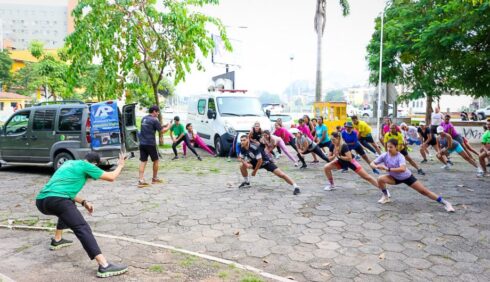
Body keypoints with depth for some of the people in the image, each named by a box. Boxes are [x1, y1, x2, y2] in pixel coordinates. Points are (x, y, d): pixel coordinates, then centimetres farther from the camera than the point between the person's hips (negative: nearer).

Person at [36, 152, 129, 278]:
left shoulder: (69, 163, 29)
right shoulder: (86, 166, 8)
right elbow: (111, 177, 11)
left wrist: (83, 202, 28)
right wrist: (120, 165, 29)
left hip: (41, 200, 9)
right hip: (56, 200, -9)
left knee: (67, 210, 38)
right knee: (83, 228, -16)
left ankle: (57, 240, 49)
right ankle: (104, 266, -27)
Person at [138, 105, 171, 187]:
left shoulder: (143, 119, 13)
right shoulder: (154, 120, -10)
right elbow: (163, 131, -9)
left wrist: (162, 126, 20)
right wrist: (168, 126, 10)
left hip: (142, 143, 6)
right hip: (150, 144, -6)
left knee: (143, 161, 3)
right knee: (155, 161, 12)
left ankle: (141, 180, -5)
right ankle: (154, 179, 23)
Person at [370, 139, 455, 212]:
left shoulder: (400, 157, -31)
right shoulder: (384, 155, -18)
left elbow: (402, 169, -49)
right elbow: (372, 163, -17)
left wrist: (388, 169, -50)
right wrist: (376, 166, -40)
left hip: (407, 177, -4)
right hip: (395, 178, 4)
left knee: (424, 191, -8)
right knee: (380, 179, -20)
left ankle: (445, 203, 4)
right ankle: (386, 197, 4)